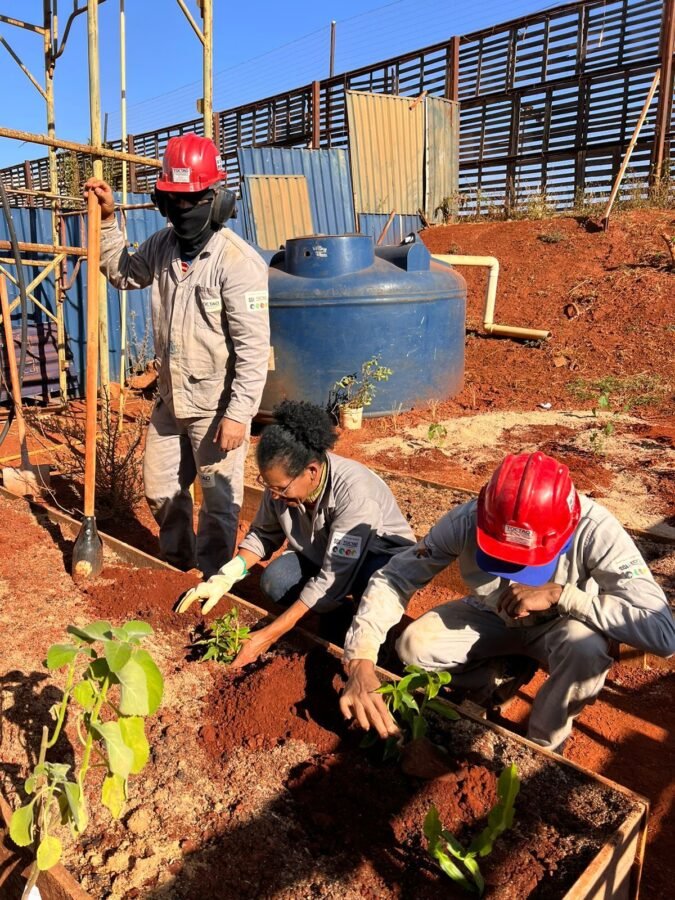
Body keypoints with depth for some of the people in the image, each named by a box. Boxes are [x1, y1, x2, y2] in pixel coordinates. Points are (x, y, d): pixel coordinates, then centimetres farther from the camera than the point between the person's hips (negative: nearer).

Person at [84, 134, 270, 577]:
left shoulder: (238, 261, -19)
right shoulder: (162, 246, 4)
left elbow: (253, 347, -21)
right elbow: (122, 273, 24)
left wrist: (238, 414, -22)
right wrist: (108, 219, 14)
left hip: (217, 405, -7)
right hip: (171, 399, 8)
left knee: (219, 500, 8)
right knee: (161, 488, 22)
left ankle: (210, 582, 30)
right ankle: (175, 561, 46)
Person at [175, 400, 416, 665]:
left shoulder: (354, 492, -37)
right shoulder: (283, 482, -20)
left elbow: (332, 578, -36)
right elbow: (264, 534, -2)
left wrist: (270, 635, -35)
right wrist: (224, 579, -18)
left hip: (384, 556, -5)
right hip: (322, 553, 5)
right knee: (274, 581, -23)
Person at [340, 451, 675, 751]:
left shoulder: (594, 530, -34)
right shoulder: (466, 520, -30)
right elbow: (392, 577, -25)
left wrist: (558, 594, -41)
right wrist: (360, 664, -40)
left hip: (557, 627, -1)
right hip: (492, 617, 2)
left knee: (587, 650, -35)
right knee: (414, 646, -23)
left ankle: (542, 746, -6)